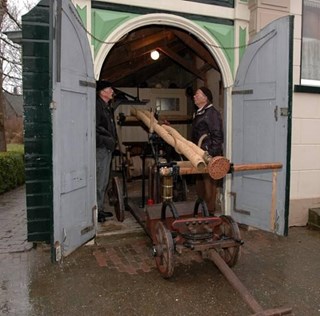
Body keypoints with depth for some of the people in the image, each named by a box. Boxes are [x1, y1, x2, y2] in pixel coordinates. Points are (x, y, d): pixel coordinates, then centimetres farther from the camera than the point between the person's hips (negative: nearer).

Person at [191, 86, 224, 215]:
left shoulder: (212, 113, -11)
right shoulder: (198, 114, 17)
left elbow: (217, 136, -16)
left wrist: (211, 154, -21)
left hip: (209, 157, -10)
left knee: (209, 185, -4)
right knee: (199, 184, 17)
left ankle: (210, 212, 6)